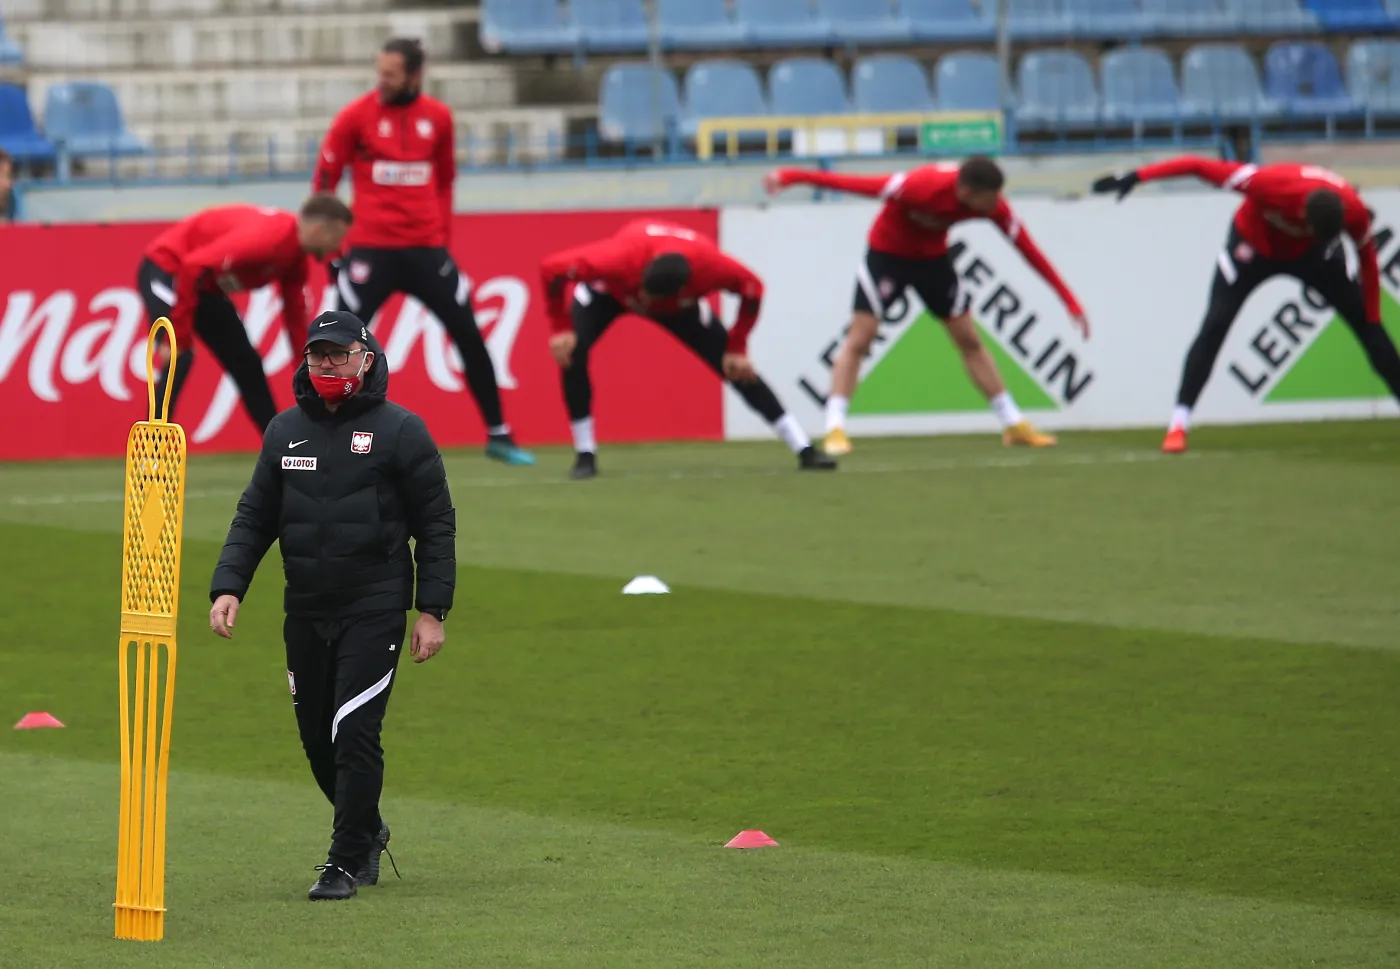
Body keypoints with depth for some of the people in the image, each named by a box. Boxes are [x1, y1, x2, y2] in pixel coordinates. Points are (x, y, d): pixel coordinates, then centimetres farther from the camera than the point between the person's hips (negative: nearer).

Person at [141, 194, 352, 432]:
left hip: (205, 284, 10)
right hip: (165, 268, -10)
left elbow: (295, 316, 8)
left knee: (246, 363, 11)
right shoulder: (267, 236, -32)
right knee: (180, 358, -26)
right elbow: (194, 266, -37)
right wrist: (178, 335, -33)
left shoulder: (296, 255, -1)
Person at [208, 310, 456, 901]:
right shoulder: (285, 431, 10)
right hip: (305, 610, 5)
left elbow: (436, 525, -1)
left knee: (354, 735, -12)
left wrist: (432, 610, -7)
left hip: (374, 609, -5)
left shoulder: (401, 431, -3)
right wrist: (228, 586, 0)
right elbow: (254, 518, 14)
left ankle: (346, 862, -5)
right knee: (317, 738, 10)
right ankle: (368, 833, 31)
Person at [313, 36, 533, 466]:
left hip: (426, 249, 3)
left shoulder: (438, 117, 4)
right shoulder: (356, 116, -4)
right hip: (371, 249, -3)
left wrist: (443, 233, 13)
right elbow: (325, 181, 2)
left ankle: (498, 435, 13)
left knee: (469, 335, 2)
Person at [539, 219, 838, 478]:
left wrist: (736, 349, -16)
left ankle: (804, 450, 1)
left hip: (678, 304, 1)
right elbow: (551, 269, -33)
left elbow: (752, 289, -17)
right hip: (609, 290, -1)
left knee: (737, 369, -7)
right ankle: (585, 456, -13)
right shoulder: (620, 259, -47)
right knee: (572, 350, -28)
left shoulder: (709, 266, -40)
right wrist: (560, 327, -32)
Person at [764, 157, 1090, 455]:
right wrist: (794, 176, -38)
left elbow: (1027, 247, -14)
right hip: (887, 254, -5)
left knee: (970, 341, 8)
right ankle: (835, 430, -11)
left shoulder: (993, 205, -23)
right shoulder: (922, 187, -39)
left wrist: (1069, 299, -14)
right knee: (859, 339, -12)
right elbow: (860, 184, -37)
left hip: (933, 257, 5)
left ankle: (1014, 425, 16)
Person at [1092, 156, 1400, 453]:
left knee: (1364, 320, -6)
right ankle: (1178, 426, -12)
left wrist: (1372, 324, -11)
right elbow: (1199, 166, -34)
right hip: (1254, 244, -2)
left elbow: (1367, 260, -13)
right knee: (1214, 327, -14)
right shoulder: (1270, 186, -41)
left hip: (1312, 254, 2)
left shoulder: (1353, 210, -33)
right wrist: (1138, 177, -35)